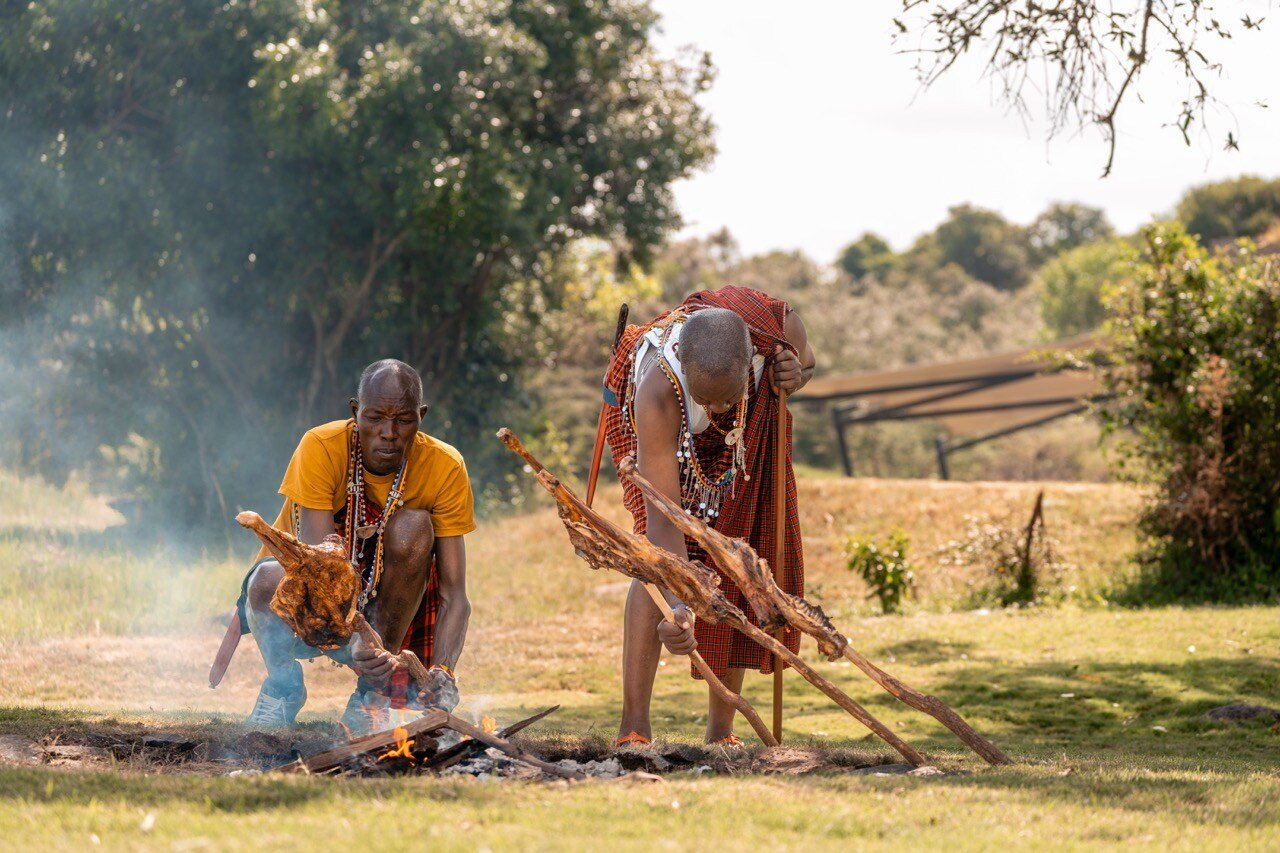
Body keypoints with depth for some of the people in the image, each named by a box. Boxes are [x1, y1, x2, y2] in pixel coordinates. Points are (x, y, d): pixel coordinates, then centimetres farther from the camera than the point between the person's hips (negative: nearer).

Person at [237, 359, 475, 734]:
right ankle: (283, 679, -2)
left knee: (412, 527, -29)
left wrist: (442, 671, -41)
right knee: (269, 580, -36)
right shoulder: (320, 448, -24)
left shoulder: (445, 467, -18)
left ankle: (373, 689, -16)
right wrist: (351, 647, -51)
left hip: (383, 603, 1)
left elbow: (454, 594, -22)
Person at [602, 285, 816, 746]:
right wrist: (676, 607, -60)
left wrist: (795, 374, -33)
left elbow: (804, 359, -8)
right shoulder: (658, 393, -46)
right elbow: (662, 515, -48)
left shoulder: (778, 323, -38)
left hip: (749, 432, 4)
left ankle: (721, 732, 8)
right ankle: (633, 728, -20)